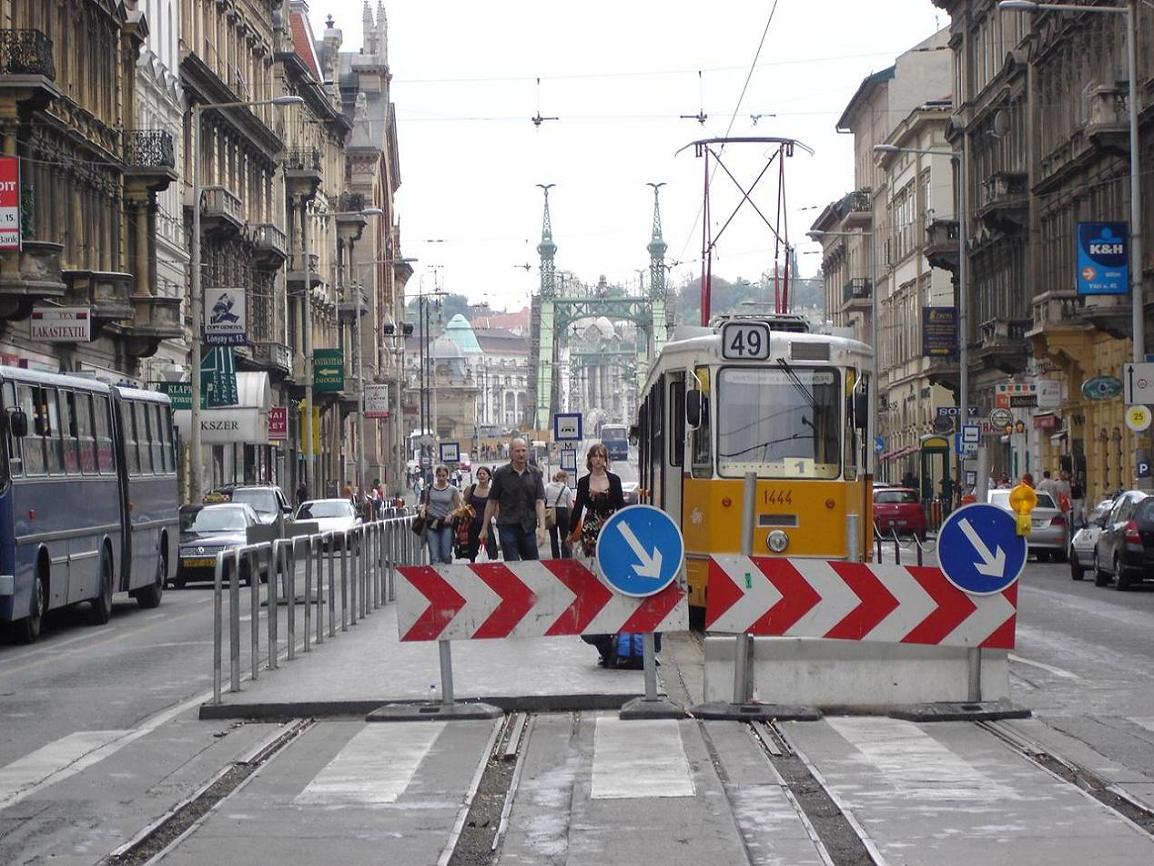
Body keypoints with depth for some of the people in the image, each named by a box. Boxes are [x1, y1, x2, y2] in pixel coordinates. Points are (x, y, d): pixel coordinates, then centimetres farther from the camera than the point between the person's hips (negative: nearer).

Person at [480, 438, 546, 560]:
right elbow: (492, 502, 5)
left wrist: (542, 527, -14)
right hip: (507, 527, -2)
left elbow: (540, 502, -2)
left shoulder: (534, 474, 4)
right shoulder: (501, 474, 0)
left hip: (528, 528, 2)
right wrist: (484, 528, 4)